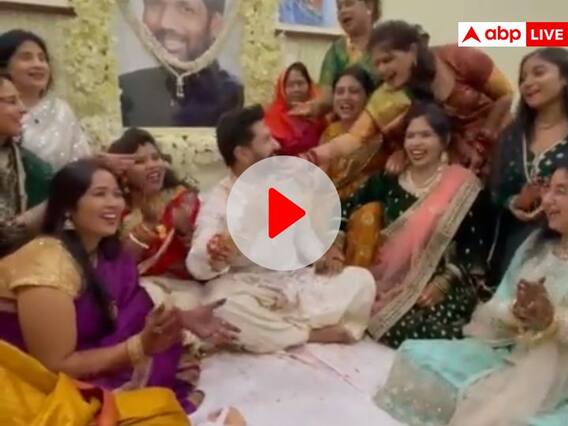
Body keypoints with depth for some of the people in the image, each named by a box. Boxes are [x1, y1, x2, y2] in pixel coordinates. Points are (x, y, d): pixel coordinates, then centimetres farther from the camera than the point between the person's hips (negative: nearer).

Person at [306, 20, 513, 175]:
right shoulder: (389, 96, -19)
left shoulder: (460, 60, -24)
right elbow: (355, 137, -28)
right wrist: (315, 155, -44)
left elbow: (505, 95, -11)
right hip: (455, 157, 1)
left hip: (496, 147, -1)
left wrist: (483, 137, -12)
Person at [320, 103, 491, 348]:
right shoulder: (388, 181, 11)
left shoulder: (464, 189, 1)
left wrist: (442, 284, -15)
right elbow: (347, 212, 10)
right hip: (388, 282, 3)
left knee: (418, 328, -31)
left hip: (442, 286, -2)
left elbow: (475, 251, -3)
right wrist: (333, 244, -6)